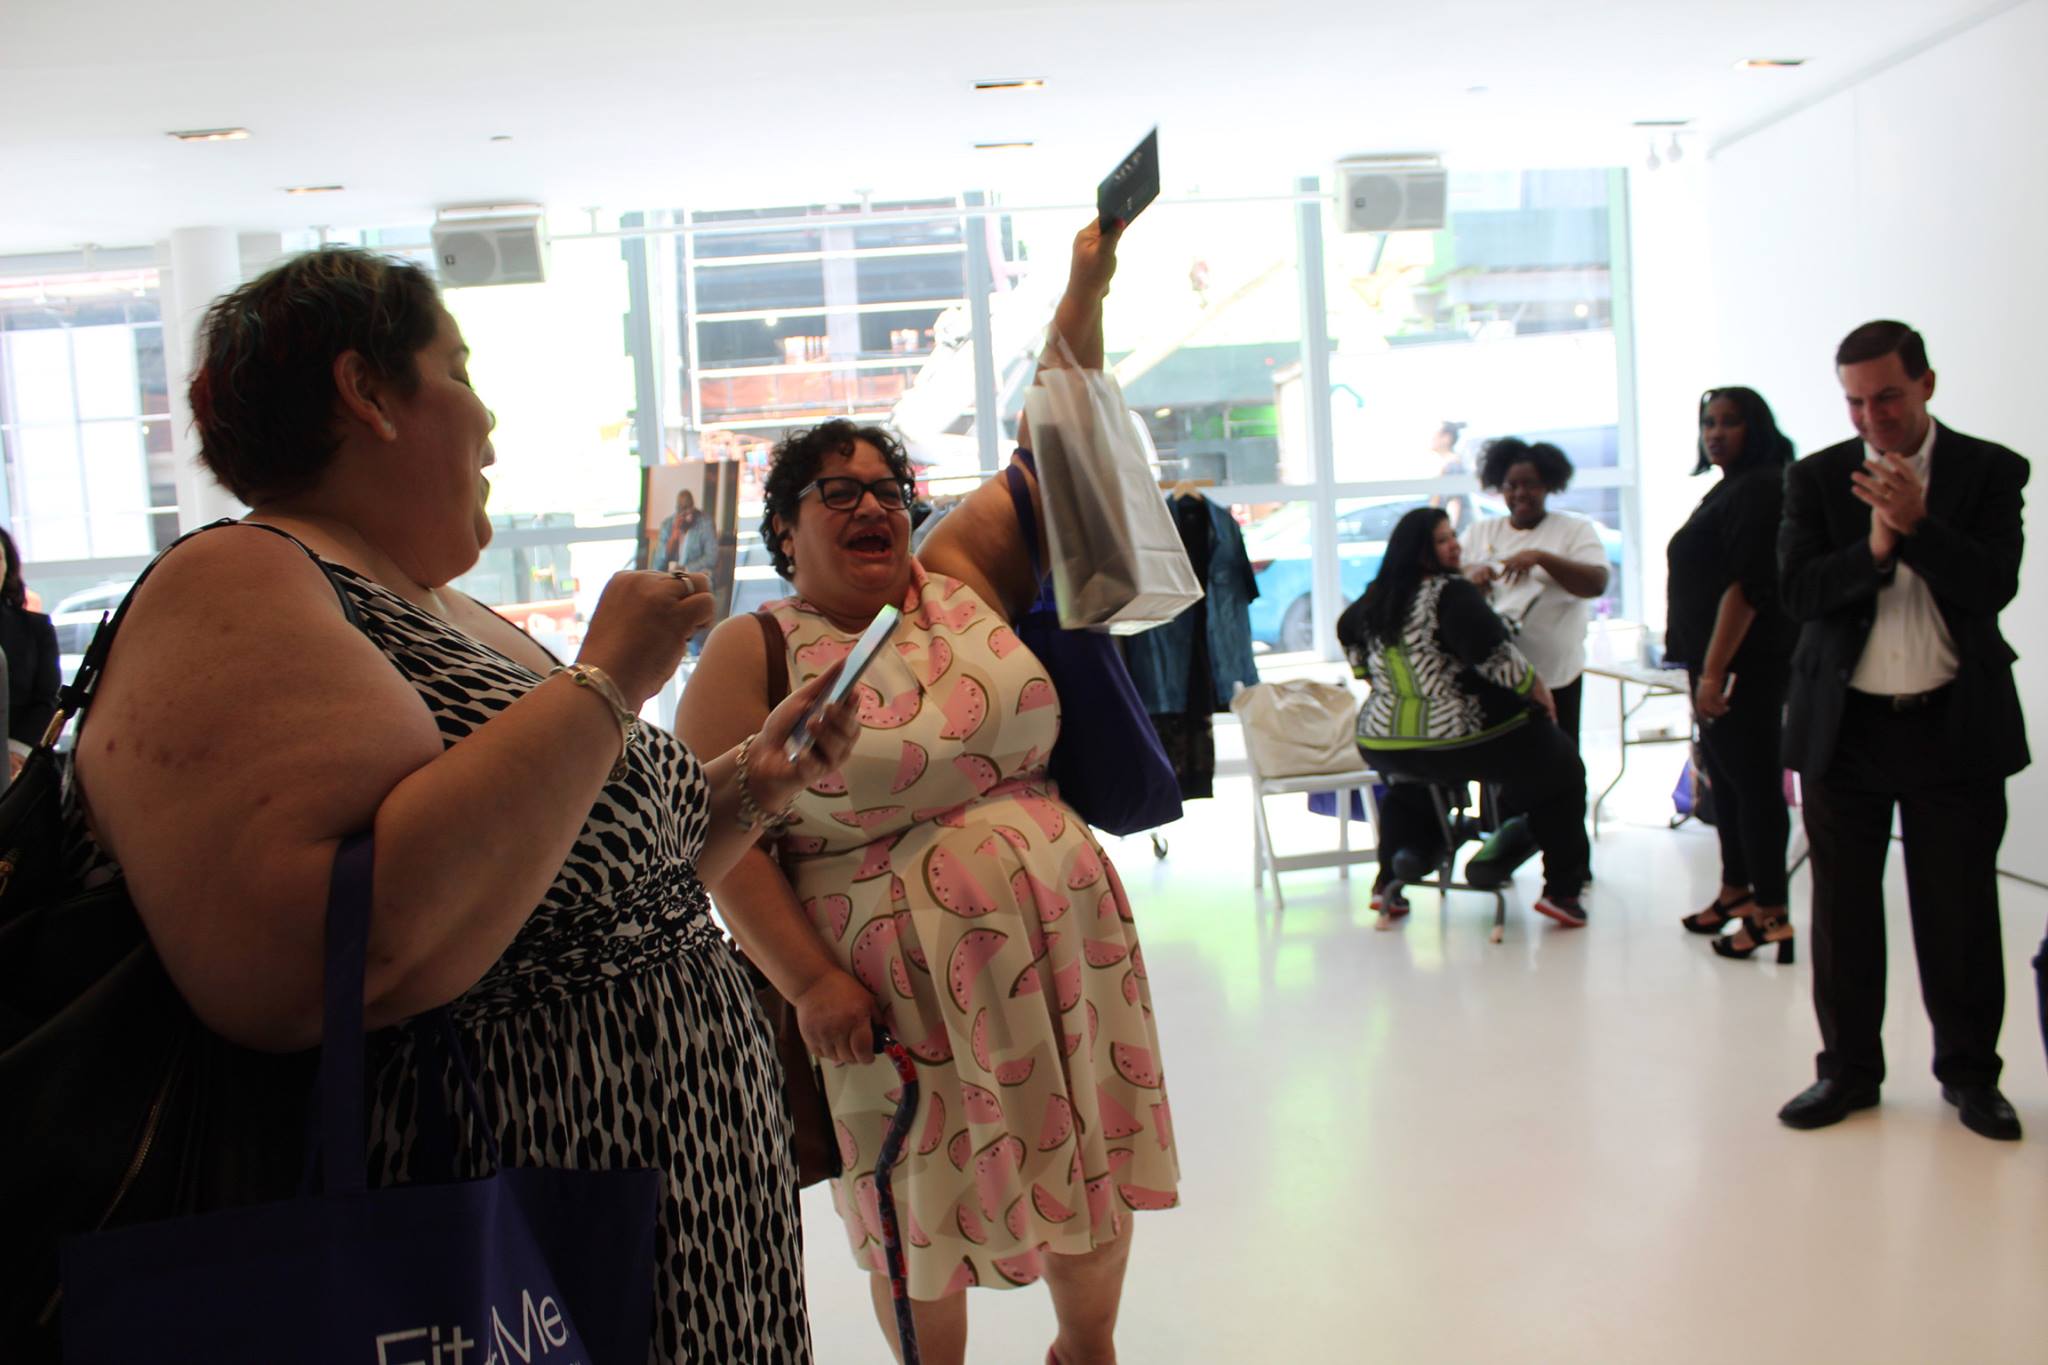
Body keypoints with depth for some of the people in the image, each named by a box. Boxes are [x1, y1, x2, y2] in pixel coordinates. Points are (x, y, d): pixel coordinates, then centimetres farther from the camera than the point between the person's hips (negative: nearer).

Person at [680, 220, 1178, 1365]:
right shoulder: (753, 655, -6)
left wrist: (1084, 296, -7)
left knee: (1090, 1163, 17)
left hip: (1062, 937, 4)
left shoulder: (961, 577, 4)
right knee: (926, 1204, 12)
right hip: (897, 975, -4)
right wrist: (809, 981, -16)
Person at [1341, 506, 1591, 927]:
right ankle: (1561, 890, 8)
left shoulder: (1377, 597, 9)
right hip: (1453, 739, -7)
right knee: (1560, 767, 12)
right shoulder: (1450, 593, -14)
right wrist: (1535, 687, -7)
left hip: (1381, 745, 7)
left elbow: (1347, 631, 28)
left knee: (1407, 782, 41)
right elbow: (1491, 652, -22)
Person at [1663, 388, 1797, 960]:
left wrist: (1713, 672, -23)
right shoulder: (1729, 489, 18)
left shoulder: (1757, 490, -14)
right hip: (1718, 663, 11)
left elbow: (1746, 588, -21)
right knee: (1725, 779, 16)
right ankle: (1736, 891, 27)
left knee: (1754, 783, -6)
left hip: (1745, 669, -11)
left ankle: (1771, 914, 0)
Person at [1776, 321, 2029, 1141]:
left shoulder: (1990, 472, 1)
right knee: (1843, 911, 8)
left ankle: (1969, 1071, 24)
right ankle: (1848, 1068, 22)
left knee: (1960, 911, 7)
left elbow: (1994, 587, -12)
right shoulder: (1817, 479, 4)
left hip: (1955, 728, -1)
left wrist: (1917, 524, -23)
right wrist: (1875, 550, -21)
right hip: (1845, 727, 1)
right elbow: (1799, 593, -6)